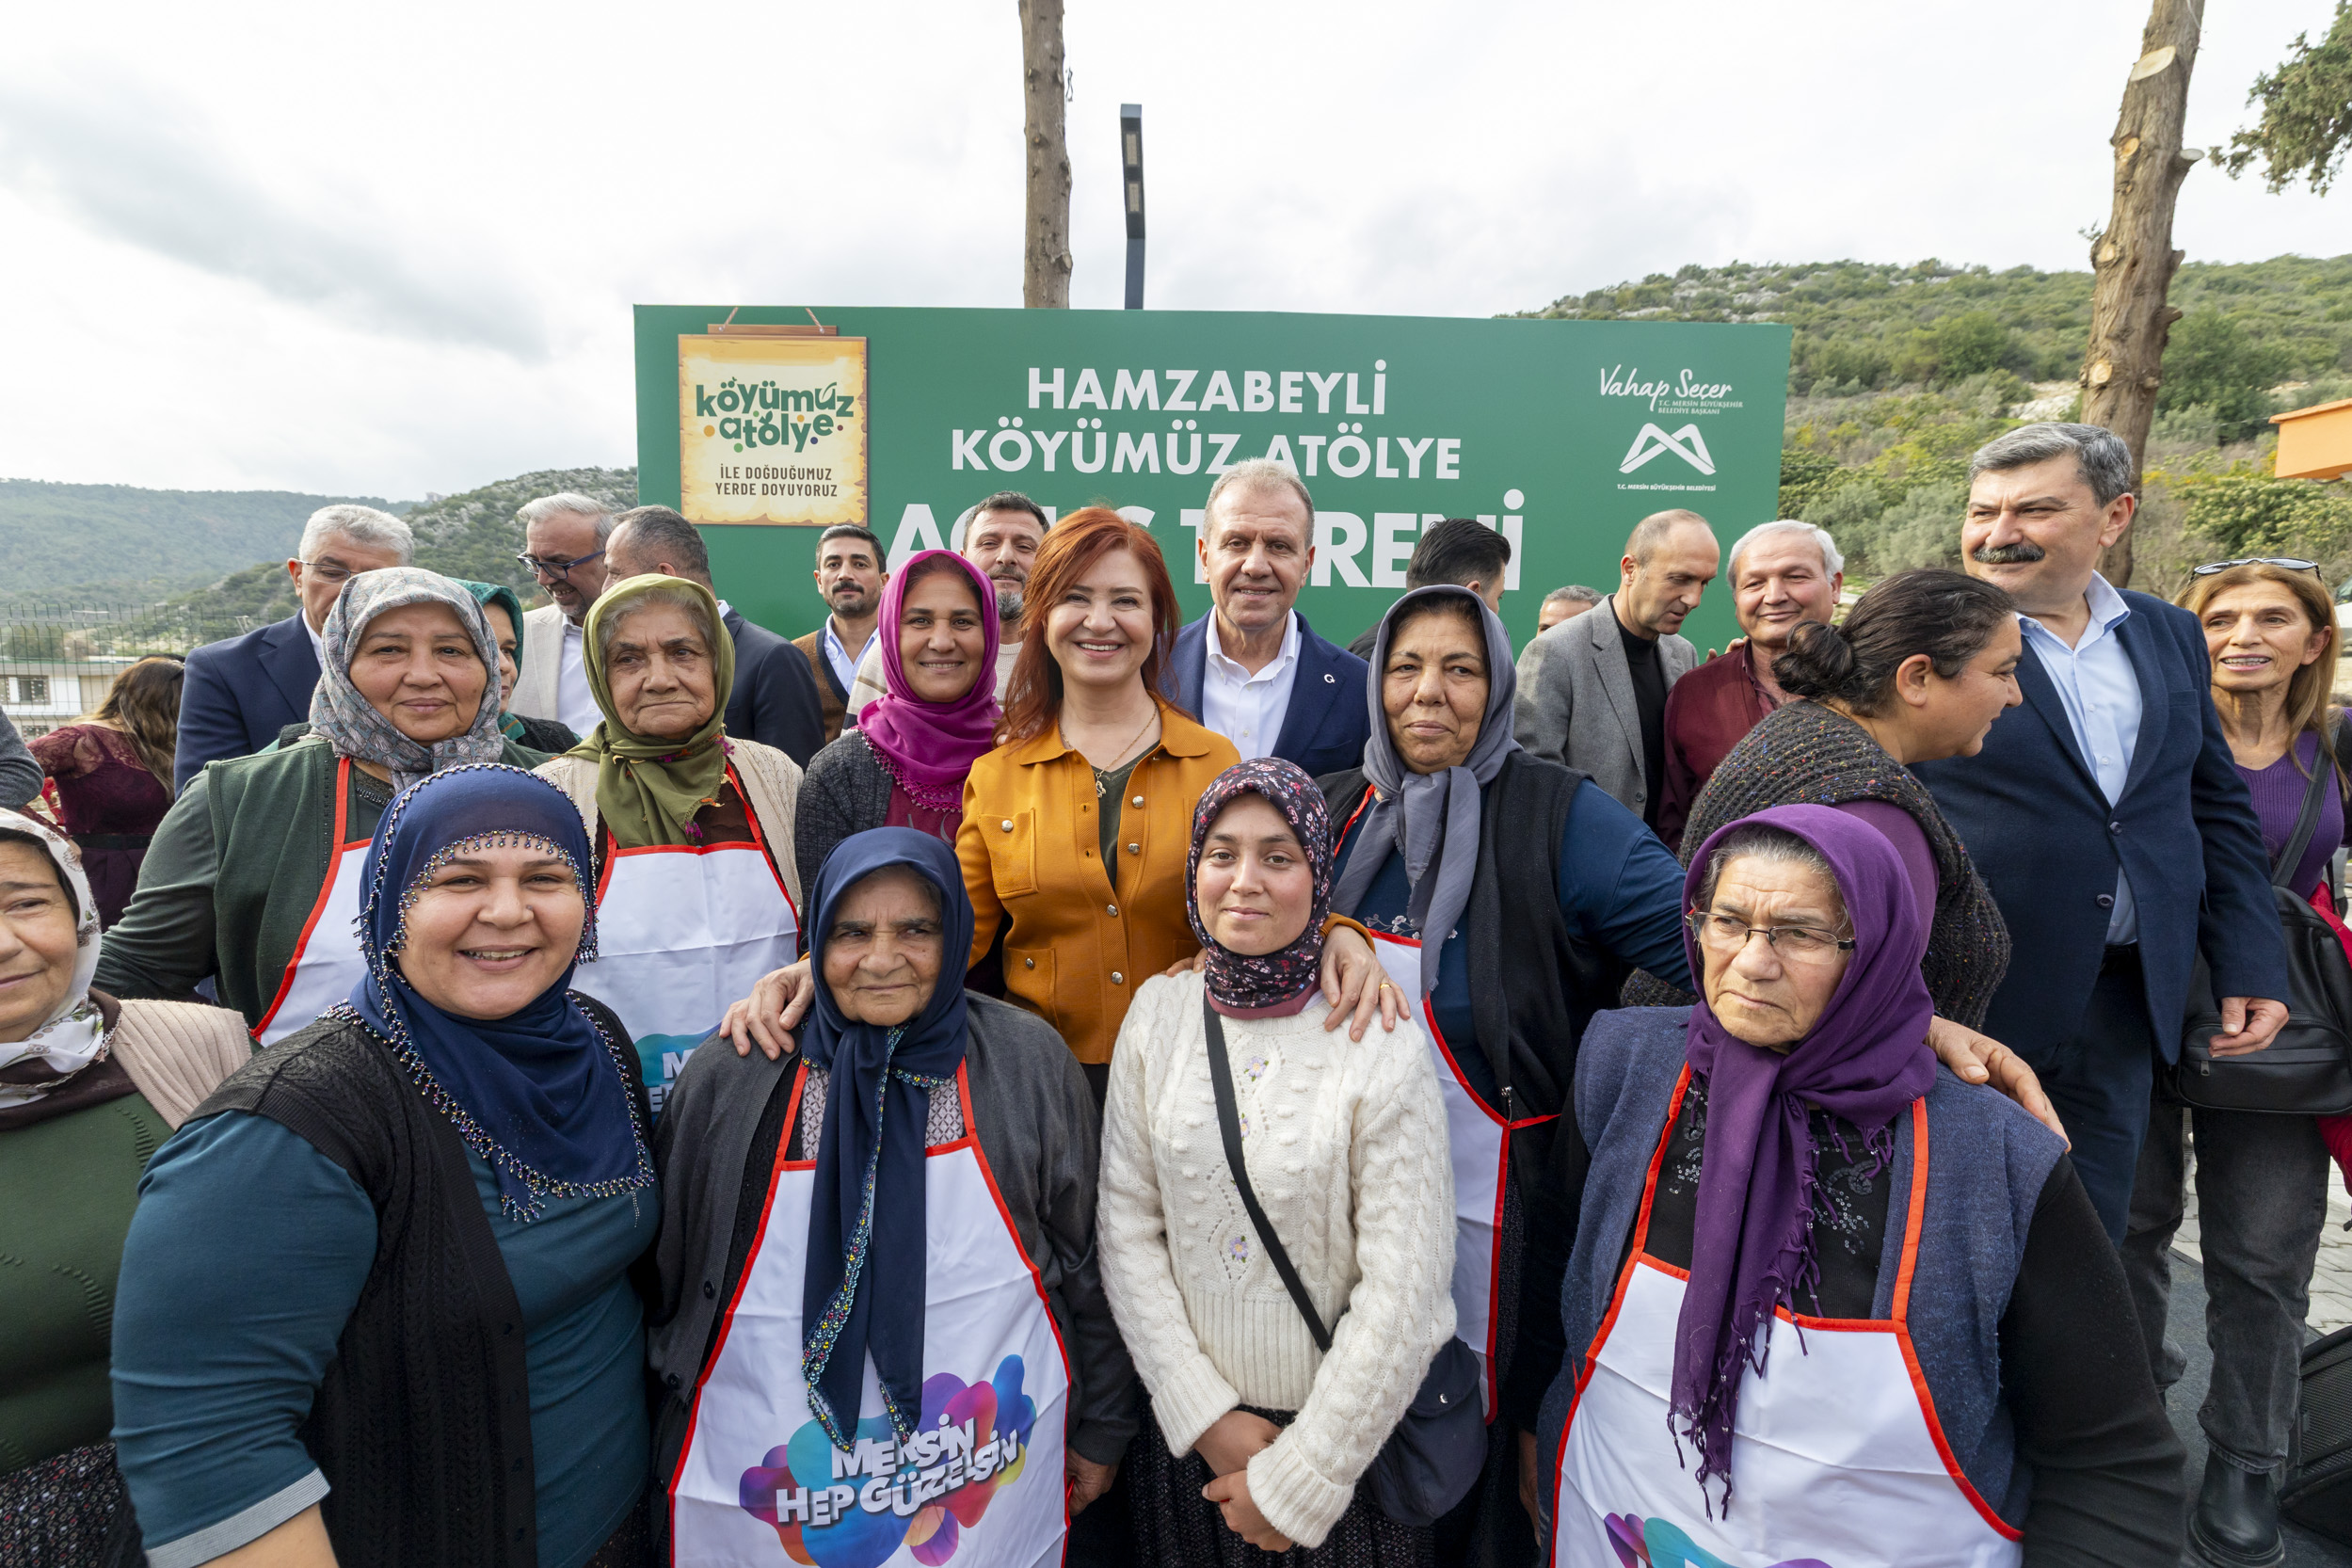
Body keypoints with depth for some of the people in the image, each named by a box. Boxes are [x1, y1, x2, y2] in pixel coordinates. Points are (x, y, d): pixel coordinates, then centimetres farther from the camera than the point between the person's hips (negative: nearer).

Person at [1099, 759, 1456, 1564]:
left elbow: (1403, 1288, -16)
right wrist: (1205, 1415, -8)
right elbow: (1127, 1227, -5)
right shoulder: (1157, 1012, -8)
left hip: (1346, 1435, -3)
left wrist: (1298, 1481, -11)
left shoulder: (1383, 1044, -18)